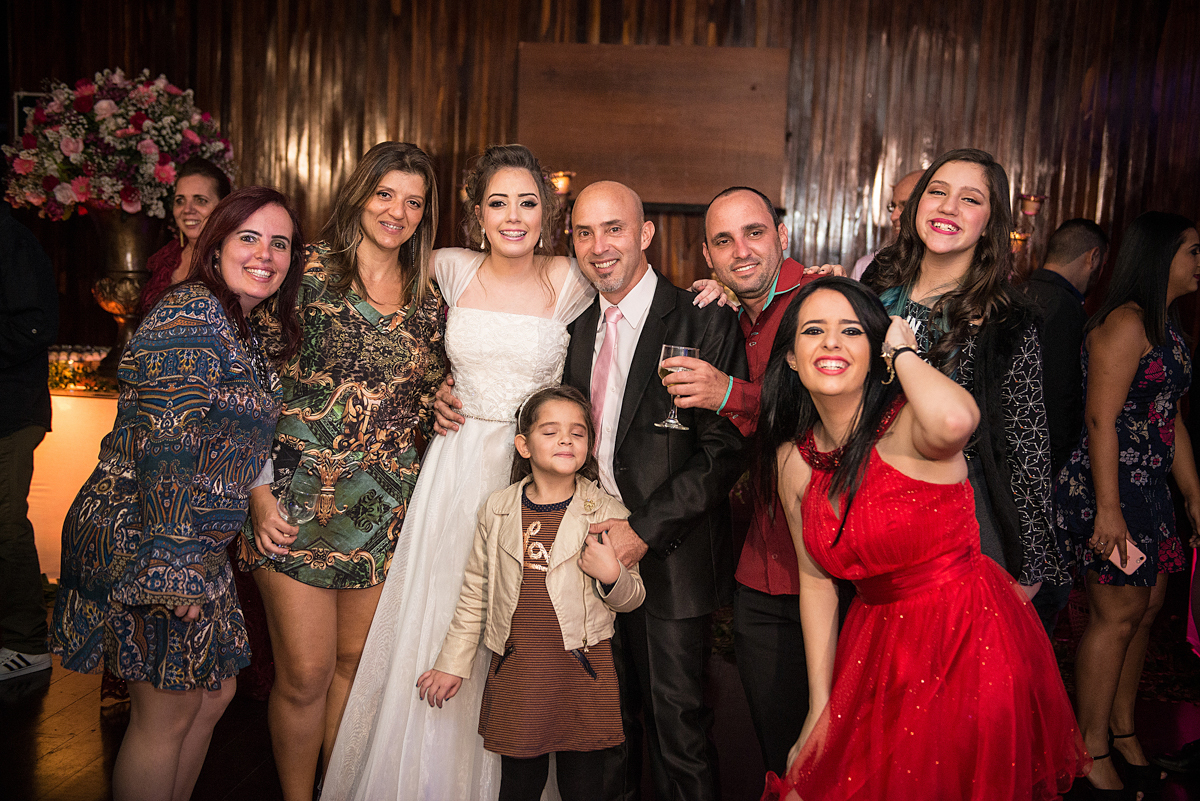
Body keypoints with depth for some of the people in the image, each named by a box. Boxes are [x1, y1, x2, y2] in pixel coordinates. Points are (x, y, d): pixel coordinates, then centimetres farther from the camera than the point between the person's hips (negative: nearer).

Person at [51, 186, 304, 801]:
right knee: (166, 715, 3)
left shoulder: (245, 333, 13)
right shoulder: (190, 315, -16)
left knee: (214, 693, 17)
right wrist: (176, 565, -24)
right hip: (144, 541, -9)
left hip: (197, 541, 10)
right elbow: (162, 446, -23)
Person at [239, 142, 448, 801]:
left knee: (354, 661, 15)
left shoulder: (428, 297, 8)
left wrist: (441, 401, 0)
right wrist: (258, 488, -12)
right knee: (304, 673, 1)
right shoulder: (310, 270, -4)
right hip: (296, 499, -4)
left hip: (385, 509, 4)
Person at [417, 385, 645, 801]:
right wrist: (452, 663, 12)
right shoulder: (498, 511, 2)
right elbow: (475, 593, 11)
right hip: (514, 673, 2)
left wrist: (612, 576, -18)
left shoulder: (608, 513, -3)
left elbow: (633, 598, 4)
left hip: (583, 672, -1)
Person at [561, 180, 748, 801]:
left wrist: (645, 531, -18)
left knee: (677, 722, 6)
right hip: (597, 546, 5)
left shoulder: (705, 323, -11)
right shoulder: (578, 329, 9)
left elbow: (724, 449, -15)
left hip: (670, 555, -5)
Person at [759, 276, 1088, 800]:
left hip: (972, 642, -5)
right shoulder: (793, 459, -4)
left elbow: (955, 419, -47)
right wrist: (821, 706, 2)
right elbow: (816, 579, 3)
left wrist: (902, 351, -26)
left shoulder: (906, 426, -20)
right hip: (878, 646, 5)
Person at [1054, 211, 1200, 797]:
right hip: (1111, 486, -10)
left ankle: (1122, 728, 29)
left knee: (1146, 605, 14)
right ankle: (1091, 751, 10)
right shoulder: (1125, 322, -15)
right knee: (1118, 613, -4)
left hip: (1150, 486, 10)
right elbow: (1101, 419, -20)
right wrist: (1107, 508, -23)